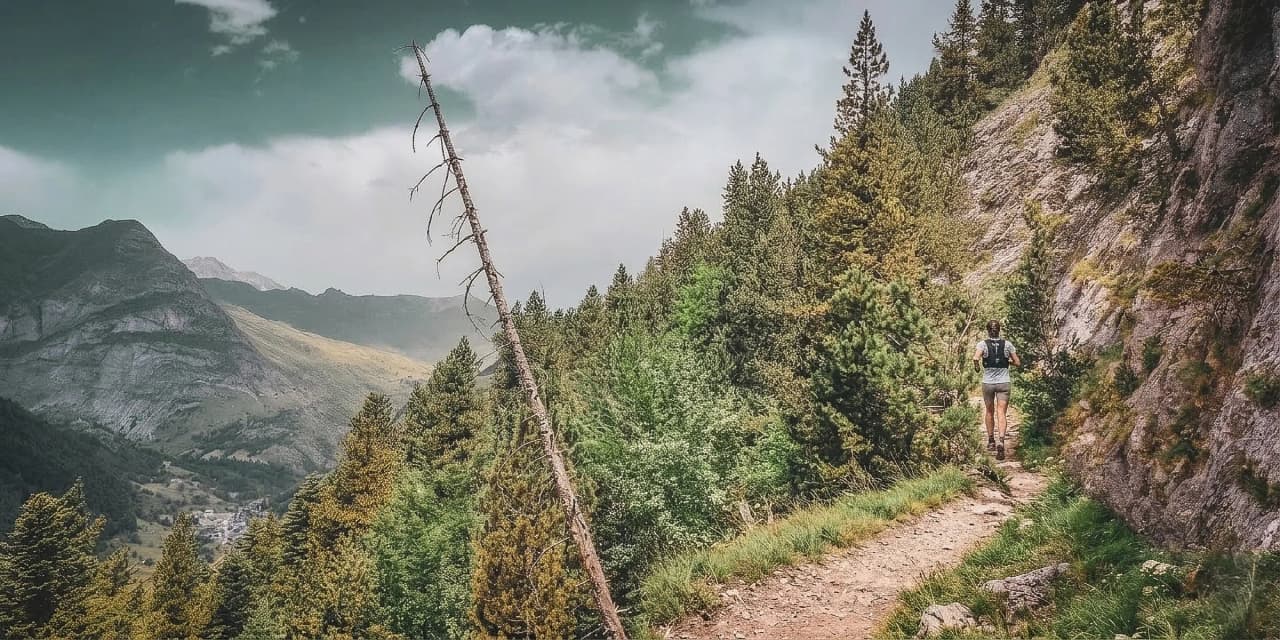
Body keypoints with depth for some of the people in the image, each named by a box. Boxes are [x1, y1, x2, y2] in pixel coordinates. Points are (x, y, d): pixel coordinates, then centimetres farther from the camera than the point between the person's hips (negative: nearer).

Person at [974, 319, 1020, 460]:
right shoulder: (1007, 344, -1)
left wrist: (977, 367, -4)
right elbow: (1018, 363, 3)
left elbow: (975, 358, -24)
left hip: (987, 383, 0)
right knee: (1001, 413, -5)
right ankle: (1001, 441, -25)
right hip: (1004, 382, 0)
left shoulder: (982, 344, -6)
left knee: (989, 412, 18)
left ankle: (991, 441, 28)